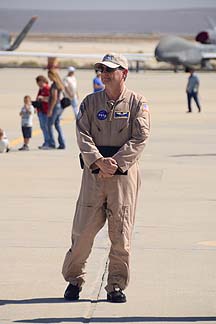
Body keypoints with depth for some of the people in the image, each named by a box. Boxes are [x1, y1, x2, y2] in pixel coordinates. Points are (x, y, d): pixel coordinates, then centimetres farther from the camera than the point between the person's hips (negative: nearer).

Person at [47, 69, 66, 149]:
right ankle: (62, 143, 8)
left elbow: (54, 98, -21)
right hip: (59, 106, 9)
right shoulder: (60, 84, 12)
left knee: (50, 125, -1)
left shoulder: (54, 85, -16)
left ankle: (52, 143, -3)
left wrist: (50, 109, -20)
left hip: (54, 106, -9)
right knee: (57, 125, 12)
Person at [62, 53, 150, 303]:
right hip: (93, 171, 1)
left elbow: (139, 139, -6)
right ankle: (73, 279, 15)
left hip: (124, 171, -1)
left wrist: (115, 163, -16)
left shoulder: (137, 103, 2)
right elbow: (83, 136, -1)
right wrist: (99, 161, -17)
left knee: (121, 231, 0)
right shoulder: (90, 102, 8)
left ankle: (116, 285, 10)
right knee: (84, 228, 0)